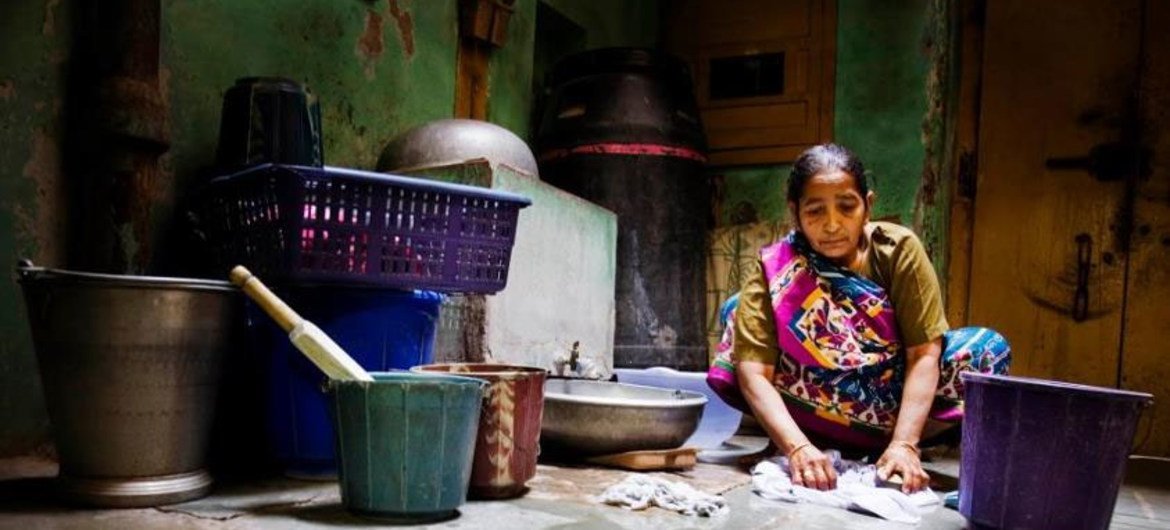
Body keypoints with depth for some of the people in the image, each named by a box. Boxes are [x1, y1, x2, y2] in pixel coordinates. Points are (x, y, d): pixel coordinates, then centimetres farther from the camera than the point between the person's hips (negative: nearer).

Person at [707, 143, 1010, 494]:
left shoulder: (899, 250, -13)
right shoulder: (772, 270, -16)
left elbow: (923, 353, -18)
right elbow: (753, 371, -25)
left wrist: (903, 444, -30)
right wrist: (797, 447, -39)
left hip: (893, 407, 2)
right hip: (807, 422, -1)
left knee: (987, 348, -20)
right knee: (739, 312, -21)